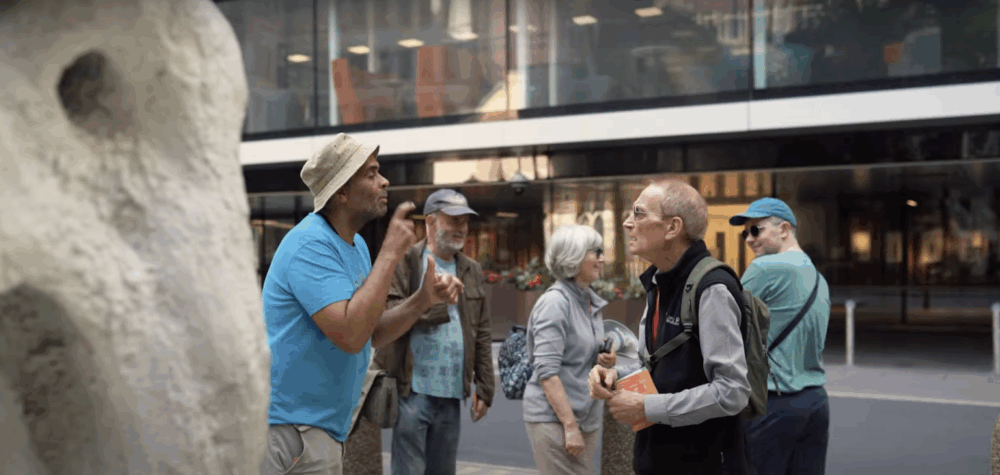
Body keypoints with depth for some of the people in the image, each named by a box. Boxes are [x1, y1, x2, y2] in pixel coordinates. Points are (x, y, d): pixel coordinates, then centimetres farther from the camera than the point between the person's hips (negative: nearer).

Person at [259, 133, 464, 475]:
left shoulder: (356, 245, 12)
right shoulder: (311, 245, -19)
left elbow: (371, 334, 15)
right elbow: (350, 335, -29)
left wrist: (423, 300, 0)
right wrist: (391, 252, -23)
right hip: (291, 425, -10)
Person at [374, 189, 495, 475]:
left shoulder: (472, 271, 15)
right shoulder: (405, 262, -1)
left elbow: (483, 335, 14)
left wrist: (484, 388, 10)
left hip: (452, 396, 5)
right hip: (414, 391, -5)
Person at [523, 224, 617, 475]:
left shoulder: (593, 303, 11)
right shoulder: (555, 303, -13)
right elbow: (547, 371, -18)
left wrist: (605, 360, 1)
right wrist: (570, 425, -21)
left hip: (587, 416, 8)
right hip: (554, 418, -8)